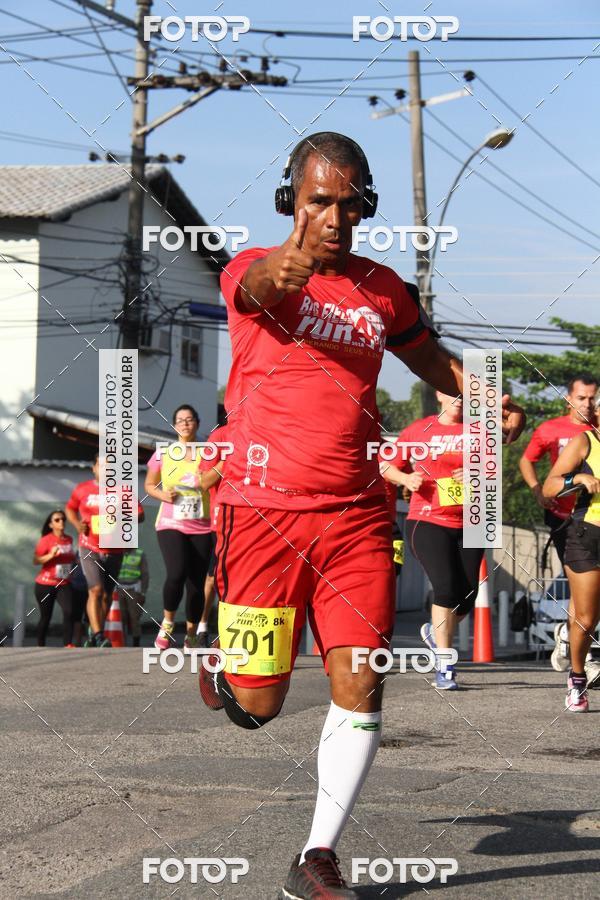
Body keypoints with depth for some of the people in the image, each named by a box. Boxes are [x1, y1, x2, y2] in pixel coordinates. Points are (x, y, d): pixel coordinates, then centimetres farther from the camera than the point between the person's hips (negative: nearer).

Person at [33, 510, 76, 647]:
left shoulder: (69, 539, 8)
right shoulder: (46, 540, -10)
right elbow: (36, 561, -19)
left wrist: (74, 559, 10)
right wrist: (51, 555, -31)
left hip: (64, 585, 4)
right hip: (45, 585, -4)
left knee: (69, 612, -18)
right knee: (46, 617, 5)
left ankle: (68, 644, -23)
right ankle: (40, 646, 19)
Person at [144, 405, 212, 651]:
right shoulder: (163, 453, 5)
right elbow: (149, 485, 16)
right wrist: (162, 494, -5)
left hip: (201, 528, 1)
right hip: (171, 525, -1)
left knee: (197, 582, 3)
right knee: (177, 573, -22)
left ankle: (191, 635, 19)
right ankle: (167, 623, 1)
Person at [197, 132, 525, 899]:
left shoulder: (382, 288, 13)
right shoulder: (254, 270, -2)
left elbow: (428, 354, 29)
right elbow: (260, 285, -26)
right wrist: (289, 265, -52)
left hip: (357, 517, 4)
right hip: (264, 511, -3)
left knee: (360, 691, -5)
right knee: (256, 706, 1)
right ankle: (225, 668, 38)